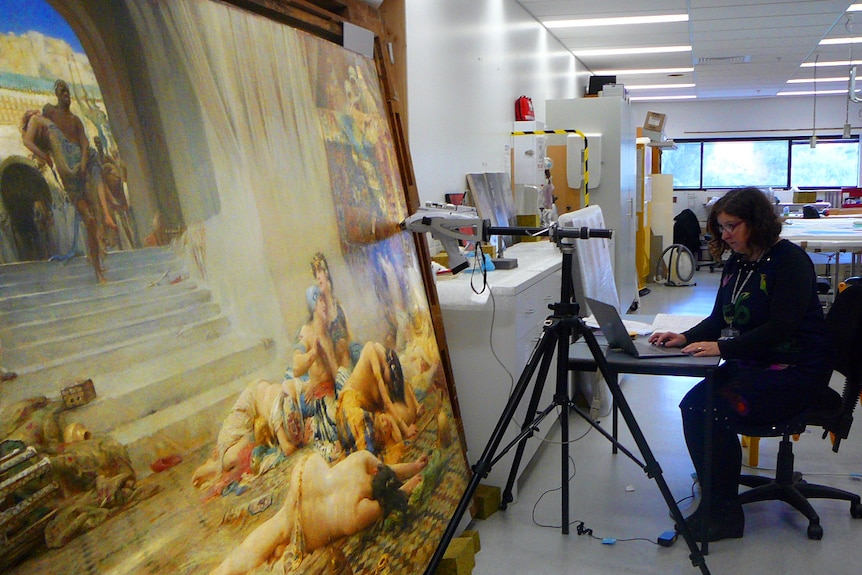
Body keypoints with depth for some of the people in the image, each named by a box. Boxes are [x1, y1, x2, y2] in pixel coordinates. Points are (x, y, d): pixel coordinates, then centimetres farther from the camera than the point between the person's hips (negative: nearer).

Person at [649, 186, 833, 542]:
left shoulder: (789, 260, -13)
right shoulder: (736, 264, 11)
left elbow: (780, 328, -22)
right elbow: (719, 319, 12)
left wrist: (722, 347, -29)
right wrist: (685, 338, -7)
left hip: (796, 371, -8)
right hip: (751, 365, 8)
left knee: (716, 410, -25)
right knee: (692, 405, -15)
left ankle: (727, 513, -8)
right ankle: (713, 500, -3)